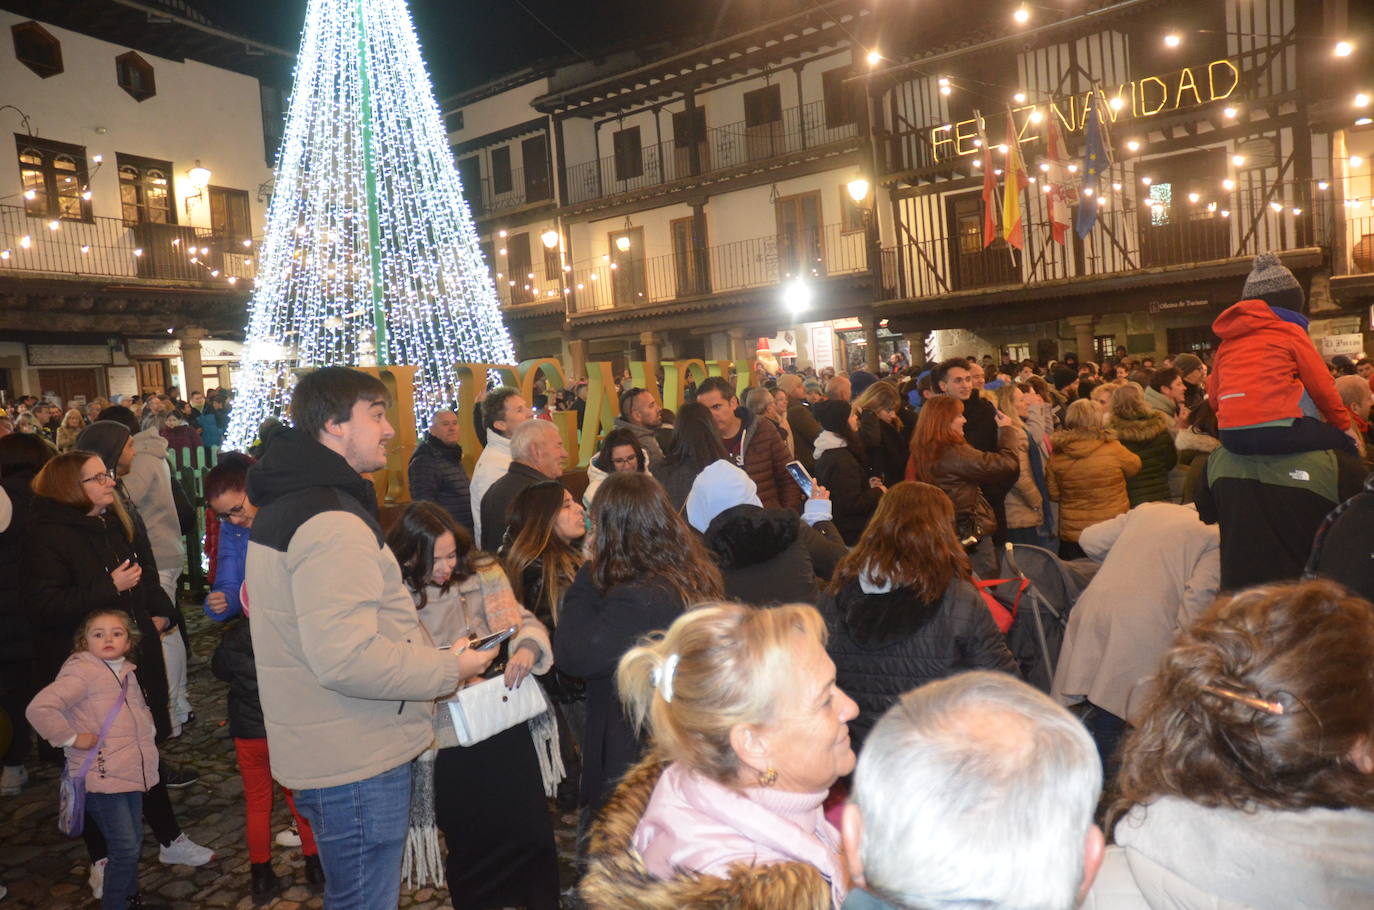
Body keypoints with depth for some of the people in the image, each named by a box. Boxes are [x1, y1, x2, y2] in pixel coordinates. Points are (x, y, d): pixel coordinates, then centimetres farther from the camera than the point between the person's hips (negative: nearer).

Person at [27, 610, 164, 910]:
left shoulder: (127, 671, 10)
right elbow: (39, 708, -27)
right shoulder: (82, 672, -15)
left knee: (134, 841, 19)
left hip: (133, 772, 8)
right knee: (125, 847, -6)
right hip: (102, 776, -8)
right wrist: (71, 738, -19)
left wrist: (147, 725, 14)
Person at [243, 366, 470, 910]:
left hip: (325, 755, 10)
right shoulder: (332, 522, -23)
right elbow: (346, 658, -31)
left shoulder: (288, 503, 13)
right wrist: (448, 670, -18)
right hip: (357, 764, -10)